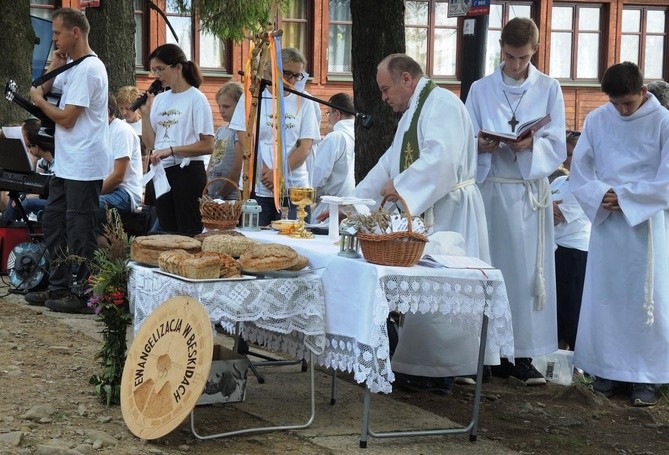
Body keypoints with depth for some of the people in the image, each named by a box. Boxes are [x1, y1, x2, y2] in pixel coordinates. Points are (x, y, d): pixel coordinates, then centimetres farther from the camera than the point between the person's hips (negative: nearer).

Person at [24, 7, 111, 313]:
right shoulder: (72, 67, 16)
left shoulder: (87, 70, -16)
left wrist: (39, 101, -2)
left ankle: (78, 295, 3)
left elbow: (66, 118, -19)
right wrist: (54, 68, 5)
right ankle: (58, 288, 24)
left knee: (79, 230, -4)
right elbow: (41, 91, 20)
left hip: (84, 168, -10)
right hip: (66, 164, 10)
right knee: (53, 223, 15)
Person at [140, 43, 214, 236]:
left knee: (189, 233, -5)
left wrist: (171, 150, -18)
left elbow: (207, 146, -13)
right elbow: (150, 142, 12)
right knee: (167, 232, 10)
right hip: (162, 172, 7)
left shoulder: (196, 99, -7)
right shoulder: (159, 99, 12)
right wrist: (145, 113, 2)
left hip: (188, 171, -7)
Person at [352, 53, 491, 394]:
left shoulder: (442, 104, -11)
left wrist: (399, 186, -15)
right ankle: (419, 367, 11)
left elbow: (440, 159, -25)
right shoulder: (413, 112, 23)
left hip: (449, 213, -10)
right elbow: (390, 163, 24)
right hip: (424, 213, 10)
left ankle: (437, 375, -1)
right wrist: (351, 203, 19)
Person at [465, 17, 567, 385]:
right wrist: (481, 145, -18)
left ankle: (524, 355, 1)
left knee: (528, 270, -3)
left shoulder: (549, 89, 7)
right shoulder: (480, 90, 8)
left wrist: (531, 144, -19)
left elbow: (557, 147, 2)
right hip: (490, 189, 0)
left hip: (530, 191, 0)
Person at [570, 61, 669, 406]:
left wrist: (624, 196, -15)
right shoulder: (596, 120, 3)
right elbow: (579, 171, 5)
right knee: (604, 295, 5)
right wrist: (600, 195, -12)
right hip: (606, 221, 3)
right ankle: (608, 367, 16)